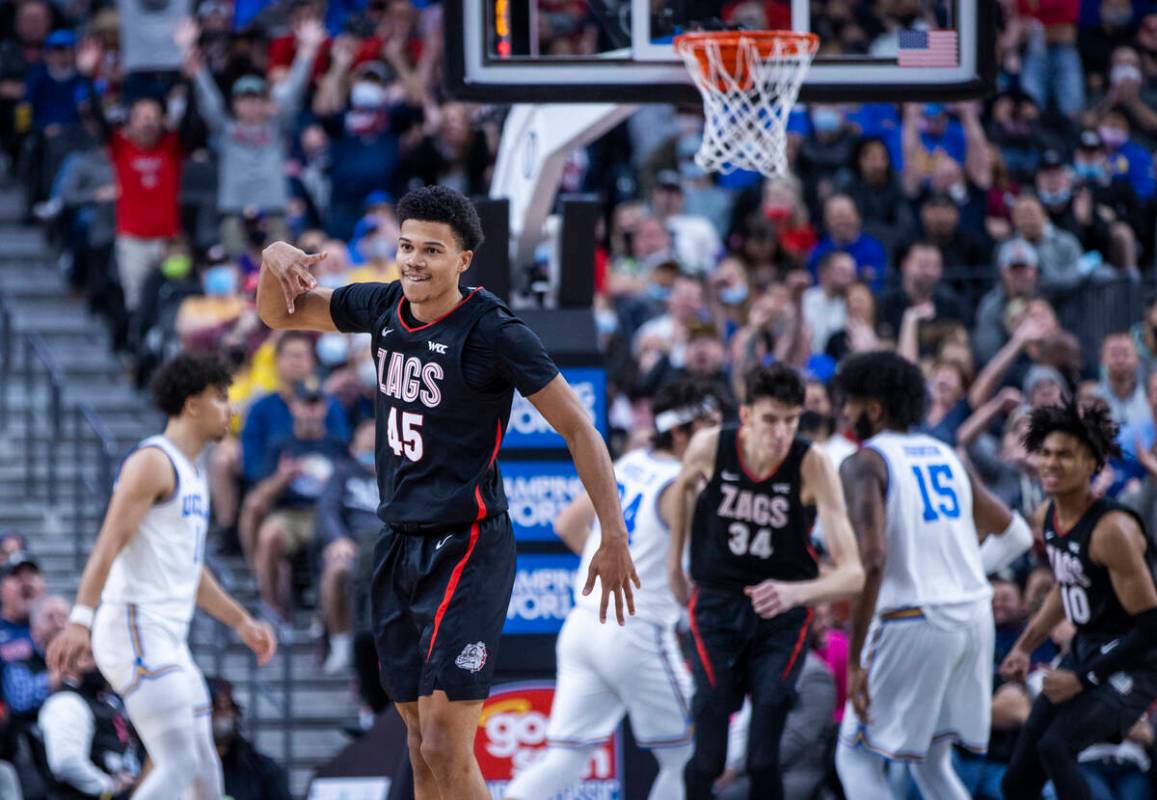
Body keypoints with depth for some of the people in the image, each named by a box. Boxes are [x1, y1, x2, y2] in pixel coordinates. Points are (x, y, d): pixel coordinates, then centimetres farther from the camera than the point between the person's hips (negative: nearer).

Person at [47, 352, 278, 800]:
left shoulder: (192, 474, 21)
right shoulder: (153, 462, -10)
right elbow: (110, 543, -21)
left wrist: (241, 622, 31)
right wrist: (81, 620, -31)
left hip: (169, 642, 10)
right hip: (135, 631, -10)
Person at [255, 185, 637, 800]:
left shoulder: (494, 332, -15)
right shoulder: (385, 307, 5)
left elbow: (577, 428, -12)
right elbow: (281, 314, 19)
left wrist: (613, 539, -18)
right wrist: (276, 260, -4)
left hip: (467, 547, -7)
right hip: (399, 542, 7)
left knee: (445, 750, -15)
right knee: (421, 742, 10)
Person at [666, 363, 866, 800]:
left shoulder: (813, 465, -20)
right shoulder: (710, 447, -15)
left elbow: (852, 572, -26)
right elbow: (684, 486, 14)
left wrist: (794, 592, -44)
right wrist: (674, 558, 19)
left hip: (782, 615, -1)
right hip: (718, 604, 1)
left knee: (763, 758, -9)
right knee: (708, 756, -7)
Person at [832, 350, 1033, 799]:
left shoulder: (865, 464, -8)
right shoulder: (944, 455, 14)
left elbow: (872, 558, -23)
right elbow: (1017, 535, 18)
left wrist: (855, 661, -20)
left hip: (912, 623, -7)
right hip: (974, 616, 7)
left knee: (857, 758, 8)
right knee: (932, 763, 19)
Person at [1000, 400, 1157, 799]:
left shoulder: (1111, 529, -25)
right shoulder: (1048, 516, 1)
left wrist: (1084, 679, -20)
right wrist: (1024, 647, 14)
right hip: (1084, 650, 9)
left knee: (1056, 747, -30)